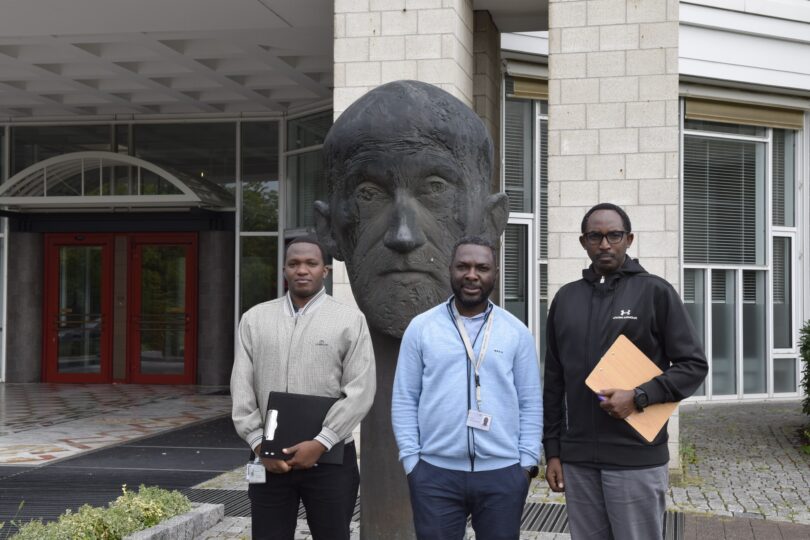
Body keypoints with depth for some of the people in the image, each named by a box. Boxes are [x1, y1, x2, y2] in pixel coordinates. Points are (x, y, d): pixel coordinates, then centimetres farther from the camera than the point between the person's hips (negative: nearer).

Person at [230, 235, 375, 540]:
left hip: (330, 458, -2)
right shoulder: (255, 319, 9)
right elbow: (241, 387, 5)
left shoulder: (350, 320, 0)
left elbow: (360, 391, -6)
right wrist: (258, 443, -6)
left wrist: (321, 443, -13)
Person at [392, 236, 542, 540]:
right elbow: (404, 401, 4)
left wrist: (527, 462, 0)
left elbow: (531, 403, 6)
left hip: (503, 473, 1)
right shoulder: (421, 328, 3)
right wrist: (410, 460, -2)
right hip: (435, 473, 0)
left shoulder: (517, 332, 5)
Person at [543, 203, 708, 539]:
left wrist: (639, 397, -15)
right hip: (577, 459, 4)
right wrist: (552, 450, 10)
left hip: (636, 458, -4)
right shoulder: (566, 298, 11)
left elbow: (694, 364, -2)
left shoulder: (655, 291, -1)